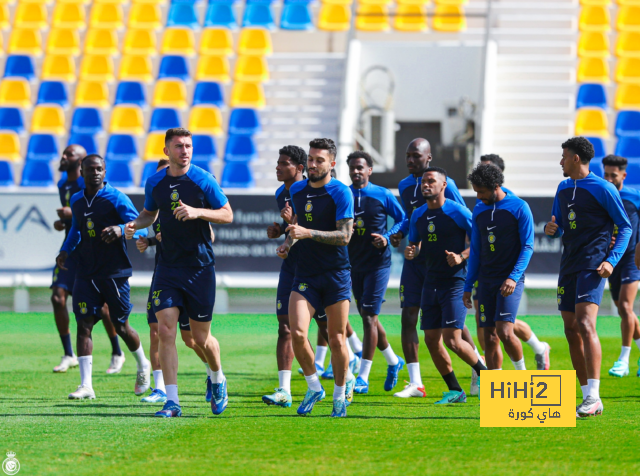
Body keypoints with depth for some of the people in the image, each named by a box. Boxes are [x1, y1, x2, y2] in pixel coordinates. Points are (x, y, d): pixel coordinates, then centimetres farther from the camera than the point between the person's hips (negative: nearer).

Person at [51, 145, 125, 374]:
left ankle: (117, 353, 15)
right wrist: (62, 223, 5)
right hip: (71, 247, 7)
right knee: (58, 297, -6)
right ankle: (68, 355, 4)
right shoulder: (62, 184, 13)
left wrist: (74, 213, -25)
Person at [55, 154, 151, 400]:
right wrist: (66, 250, 14)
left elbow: (141, 228, -13)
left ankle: (143, 366, 34)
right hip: (86, 274, 4)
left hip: (115, 273, -4)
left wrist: (121, 229, -33)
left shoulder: (117, 199, -8)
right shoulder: (76, 201, 10)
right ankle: (86, 385, -11)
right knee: (84, 324, -8)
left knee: (120, 326, 5)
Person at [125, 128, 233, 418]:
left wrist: (197, 212, -19)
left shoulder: (203, 180, -6)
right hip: (168, 266, 3)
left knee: (201, 338, 4)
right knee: (165, 331, -12)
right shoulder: (155, 183, 4)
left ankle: (218, 380, 36)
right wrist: (135, 224, -1)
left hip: (200, 267, -3)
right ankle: (172, 401, -10)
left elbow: (227, 215, -3)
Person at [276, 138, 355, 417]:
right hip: (304, 275, 4)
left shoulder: (341, 193, -8)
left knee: (336, 339, 0)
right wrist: (288, 243, 9)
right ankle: (313, 387, 7)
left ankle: (341, 390, 22)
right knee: (297, 333, -14)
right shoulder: (297, 190, 10)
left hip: (336, 275, -4)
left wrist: (308, 233, -23)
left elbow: (344, 235, -14)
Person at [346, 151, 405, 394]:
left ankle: (363, 377, -10)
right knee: (367, 317, 12)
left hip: (377, 263, -5)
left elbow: (402, 219, 5)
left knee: (369, 316, -11)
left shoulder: (382, 195, -4)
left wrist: (387, 237, -11)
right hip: (353, 263, 5)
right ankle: (393, 361, 33)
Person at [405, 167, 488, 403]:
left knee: (452, 339, -14)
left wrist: (461, 256, -21)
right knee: (431, 339, 4)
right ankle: (455, 391, 16)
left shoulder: (458, 212, -9)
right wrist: (410, 252, -4)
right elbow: (415, 244, 19)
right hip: (431, 283, 7)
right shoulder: (418, 215, 10)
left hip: (455, 282, -7)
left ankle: (485, 373, 8)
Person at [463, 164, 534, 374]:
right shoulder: (479, 210, 11)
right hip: (486, 281, 5)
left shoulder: (519, 207, -5)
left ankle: (521, 371, 7)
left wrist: (514, 277, -19)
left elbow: (527, 247, -7)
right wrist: (468, 286, 13)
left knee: (504, 332, -17)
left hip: (510, 280, -5)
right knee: (490, 337, 2)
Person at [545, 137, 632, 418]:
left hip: (592, 265, -8)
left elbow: (625, 227, -2)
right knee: (571, 330, 5)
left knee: (585, 324, -21)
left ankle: (593, 397, -25)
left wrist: (612, 260, -14)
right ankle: (587, 397, 12)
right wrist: (552, 229, -1)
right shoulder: (563, 189, 16)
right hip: (569, 266, 8)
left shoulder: (603, 189, -5)